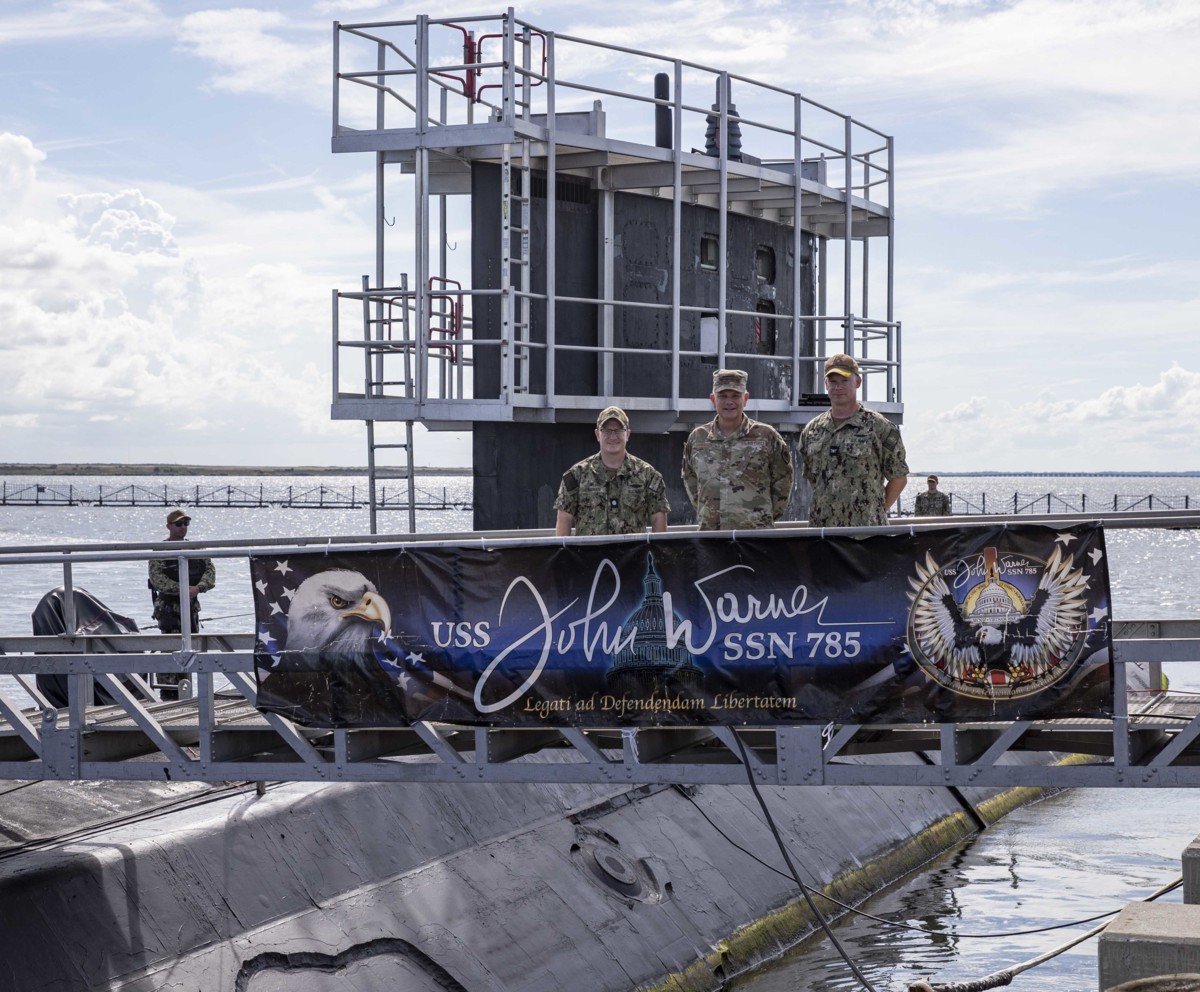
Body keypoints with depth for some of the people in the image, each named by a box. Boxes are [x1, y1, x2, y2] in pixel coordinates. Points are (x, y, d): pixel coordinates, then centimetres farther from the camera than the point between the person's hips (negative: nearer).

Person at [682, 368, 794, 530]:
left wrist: (769, 515, 7)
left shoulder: (766, 436, 3)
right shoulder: (697, 438, 11)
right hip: (709, 533, 2)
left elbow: (783, 481, 10)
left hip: (756, 535, -2)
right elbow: (690, 480, 23)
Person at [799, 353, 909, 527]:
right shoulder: (811, 430, 13)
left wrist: (878, 512, 3)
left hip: (867, 530, -4)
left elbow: (899, 478, 4)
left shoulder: (880, 428, -1)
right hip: (820, 528, 4)